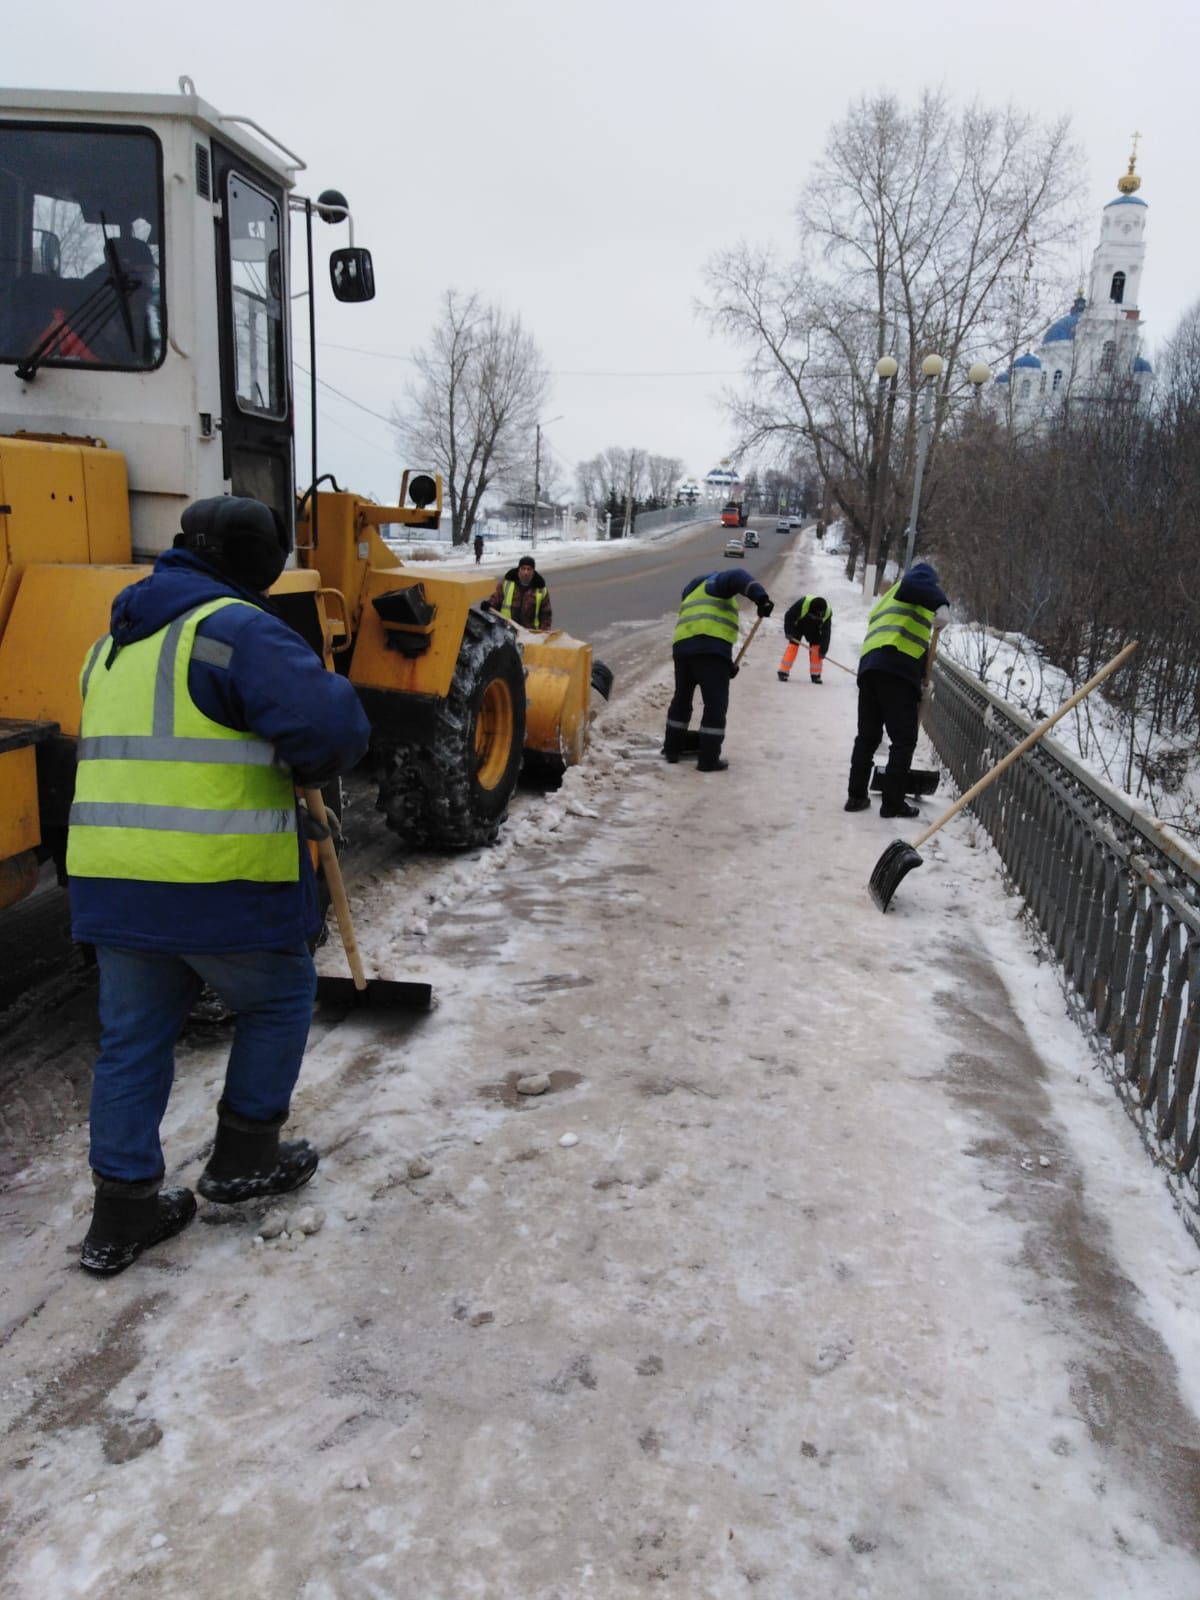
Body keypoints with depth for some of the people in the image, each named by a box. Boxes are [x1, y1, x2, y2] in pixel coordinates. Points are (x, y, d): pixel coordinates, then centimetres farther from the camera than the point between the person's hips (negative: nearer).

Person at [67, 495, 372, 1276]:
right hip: (221, 884, -7)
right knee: (278, 1003, 17)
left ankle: (122, 1211, 23)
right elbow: (331, 726, -25)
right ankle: (245, 1157, 28)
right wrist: (310, 765, 0)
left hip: (112, 881, 8)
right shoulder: (237, 629, -12)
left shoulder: (115, 641, 17)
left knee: (132, 1038, 17)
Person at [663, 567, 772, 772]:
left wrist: (727, 665, 29)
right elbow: (737, 577, -9)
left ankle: (672, 749, 31)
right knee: (715, 704, -2)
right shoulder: (716, 582, 15)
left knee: (682, 699, 22)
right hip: (710, 648, -7)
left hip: (682, 646, 7)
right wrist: (760, 597, -22)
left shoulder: (691, 598, 37)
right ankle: (708, 760, -1)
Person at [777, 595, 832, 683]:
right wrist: (788, 632, -27)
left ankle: (815, 674, 4)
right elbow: (789, 616, -26)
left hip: (813, 629, 3)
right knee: (793, 645, -13)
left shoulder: (827, 613, -28)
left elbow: (826, 633, -21)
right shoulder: (803, 603, -38)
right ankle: (783, 672, -10)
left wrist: (823, 650, -22)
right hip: (798, 625, -3)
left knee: (816, 647, -7)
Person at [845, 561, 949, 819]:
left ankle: (856, 796, 16)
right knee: (904, 739, -2)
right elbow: (916, 582, -13)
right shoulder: (921, 572, 15)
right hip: (897, 667, -8)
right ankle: (893, 802, -1)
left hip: (868, 667, 8)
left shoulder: (884, 601, 37)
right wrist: (942, 605, -23)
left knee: (867, 737, 14)